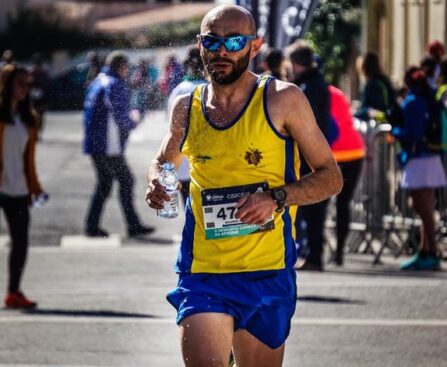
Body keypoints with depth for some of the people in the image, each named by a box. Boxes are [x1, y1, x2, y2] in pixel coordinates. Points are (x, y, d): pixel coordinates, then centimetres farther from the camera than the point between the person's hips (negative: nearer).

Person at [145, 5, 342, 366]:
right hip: (203, 272, 1)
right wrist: (156, 182, 2)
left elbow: (331, 177, 0)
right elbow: (164, 160, 27)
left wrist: (278, 198, -17)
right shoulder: (187, 107, 6)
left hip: (268, 274, -1)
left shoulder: (283, 100, -3)